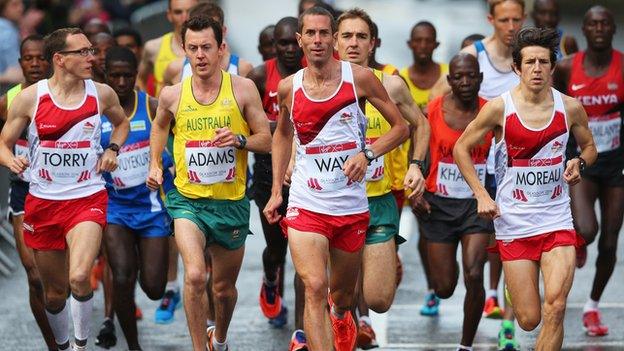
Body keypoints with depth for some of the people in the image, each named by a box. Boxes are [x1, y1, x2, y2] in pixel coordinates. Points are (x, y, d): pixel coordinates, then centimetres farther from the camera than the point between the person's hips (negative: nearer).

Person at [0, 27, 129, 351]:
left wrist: (112, 150, 5)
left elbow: (121, 122, 23)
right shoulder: (29, 98, -5)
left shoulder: (102, 94, 1)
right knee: (54, 292, 11)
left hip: (87, 199, -1)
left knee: (79, 278, -25)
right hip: (42, 201, 1)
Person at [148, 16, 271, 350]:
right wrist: (155, 164, 10)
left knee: (224, 287, 16)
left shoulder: (242, 89, -6)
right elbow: (159, 125, 21)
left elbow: (266, 140, -1)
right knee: (195, 275, -25)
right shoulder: (172, 95, -2)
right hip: (188, 199, -1)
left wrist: (239, 140, -20)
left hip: (231, 201, 1)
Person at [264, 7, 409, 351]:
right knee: (314, 288, -19)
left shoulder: (359, 78, -5)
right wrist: (276, 191, 15)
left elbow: (400, 127, 2)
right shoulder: (288, 88, 1)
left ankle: (340, 318, 54)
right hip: (306, 204, 0)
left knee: (343, 291, 18)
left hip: (351, 206, 0)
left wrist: (367, 153, -15)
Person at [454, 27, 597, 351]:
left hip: (557, 219, 1)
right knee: (529, 320, 2)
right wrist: (481, 196, -5)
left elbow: (589, 147, 18)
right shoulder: (499, 108, -8)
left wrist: (579, 163, -6)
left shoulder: (570, 108, -1)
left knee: (555, 308, -18)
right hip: (513, 223, -1)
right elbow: (461, 148, 3)